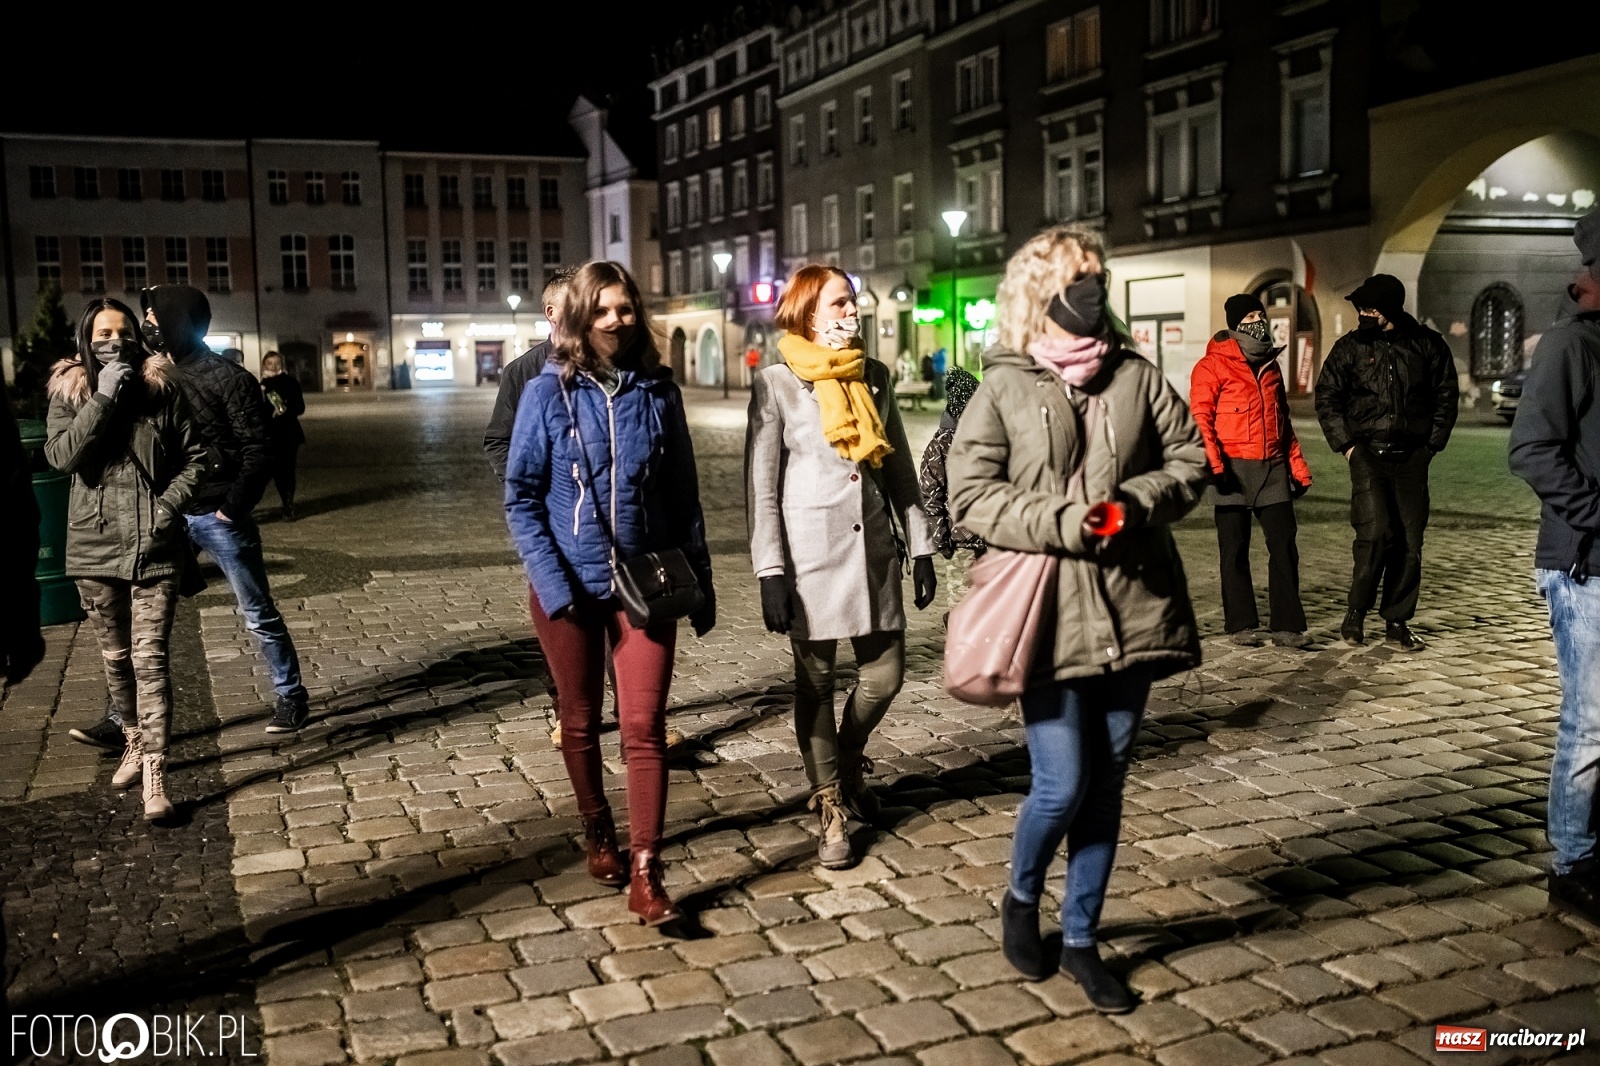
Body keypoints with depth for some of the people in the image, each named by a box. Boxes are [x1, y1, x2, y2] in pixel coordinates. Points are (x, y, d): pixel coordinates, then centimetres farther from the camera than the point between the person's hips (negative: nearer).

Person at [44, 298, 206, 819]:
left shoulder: (162, 388, 0)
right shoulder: (69, 391, 3)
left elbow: (195, 457, 2)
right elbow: (62, 454, -12)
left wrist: (170, 504, -11)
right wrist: (103, 398, -17)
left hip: (153, 547, -2)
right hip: (95, 546, 2)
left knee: (149, 657, -8)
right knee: (116, 657, 15)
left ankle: (154, 773, -9)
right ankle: (133, 743, 35)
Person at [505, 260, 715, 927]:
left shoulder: (658, 392, 2)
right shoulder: (549, 393, -4)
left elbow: (684, 495, 7)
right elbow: (521, 496, -4)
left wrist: (701, 583, 7)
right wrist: (550, 580, -15)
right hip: (571, 588, 0)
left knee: (644, 728, -4)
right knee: (580, 721, 14)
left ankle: (645, 875, 1)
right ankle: (598, 835, 36)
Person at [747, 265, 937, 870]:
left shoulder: (873, 377, 10)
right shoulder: (777, 385, -3)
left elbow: (900, 469, 13)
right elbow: (762, 486, -5)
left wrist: (920, 546, 8)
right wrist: (771, 571, -11)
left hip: (874, 550, 4)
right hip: (811, 553, -4)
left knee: (885, 673, 6)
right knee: (816, 681, 5)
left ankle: (847, 760, 36)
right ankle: (831, 810, 18)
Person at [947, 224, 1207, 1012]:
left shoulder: (1137, 377, 8)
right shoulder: (1004, 389, -2)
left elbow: (1190, 459, 10)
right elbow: (970, 495, -8)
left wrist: (1138, 500, -10)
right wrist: (1061, 522, -18)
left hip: (1131, 610, 4)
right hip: (1047, 615, -4)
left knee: (1106, 781, 11)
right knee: (1061, 785, -6)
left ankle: (1080, 938, 28)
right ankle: (1021, 898, 27)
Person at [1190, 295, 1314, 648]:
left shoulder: (1271, 365, 18)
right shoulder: (1213, 366, -3)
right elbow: (1200, 417, -11)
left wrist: (1298, 467, 20)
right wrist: (1212, 463, -23)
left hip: (1273, 469, 5)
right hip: (1234, 469, -5)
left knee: (1284, 547, 1)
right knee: (1235, 550, 3)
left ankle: (1287, 625, 5)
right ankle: (1241, 625, 12)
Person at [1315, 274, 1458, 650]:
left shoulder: (1427, 344, 4)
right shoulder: (1350, 346, 2)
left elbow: (1447, 395, 13)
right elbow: (1327, 397, 7)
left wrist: (1433, 443, 6)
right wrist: (1346, 443, -1)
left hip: (1412, 457, 2)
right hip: (1368, 453, -2)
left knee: (1410, 541, 3)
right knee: (1376, 532, -15)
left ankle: (1397, 621, 13)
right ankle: (1356, 611, 2)